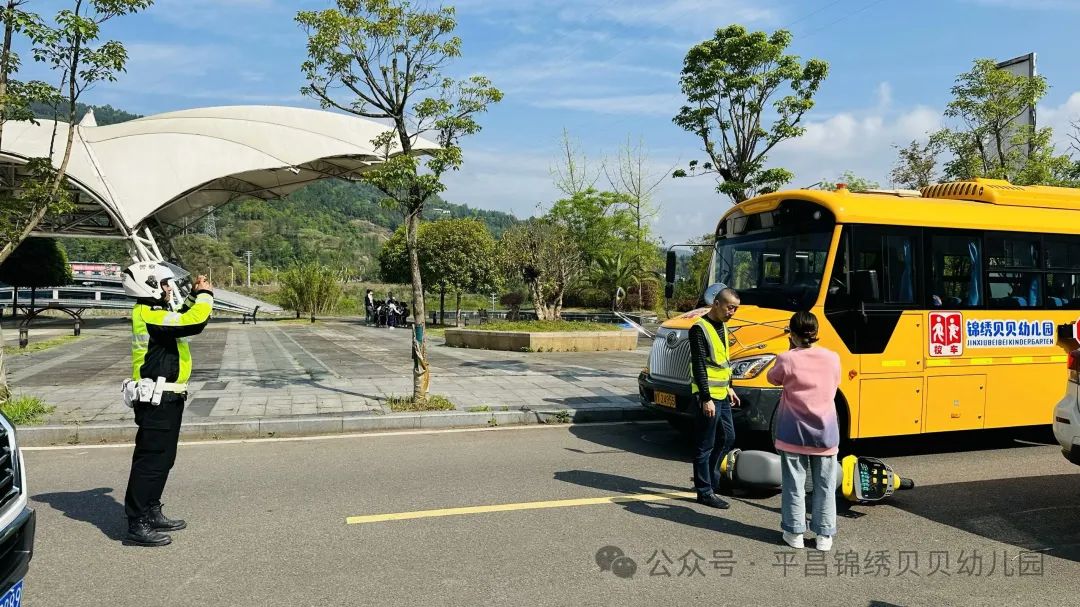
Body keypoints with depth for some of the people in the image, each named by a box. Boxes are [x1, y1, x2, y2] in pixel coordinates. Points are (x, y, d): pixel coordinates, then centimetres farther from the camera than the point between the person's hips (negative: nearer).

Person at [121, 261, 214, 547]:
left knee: (163, 459, 18)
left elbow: (183, 318, 27)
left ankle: (151, 513, 29)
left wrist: (195, 296, 13)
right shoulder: (149, 316, -19)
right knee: (151, 461, -6)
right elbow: (194, 322, -29)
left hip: (165, 399, 11)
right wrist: (205, 294, -13)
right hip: (158, 402, -11)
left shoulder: (152, 313, 13)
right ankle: (137, 523, 1)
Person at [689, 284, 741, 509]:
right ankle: (705, 492, 10)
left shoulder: (722, 326, 12)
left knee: (727, 438, 17)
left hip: (722, 396, 9)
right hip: (708, 398, -9)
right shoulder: (700, 329, -16)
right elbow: (699, 366, -20)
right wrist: (706, 398, -22)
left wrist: (729, 388, 22)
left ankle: (706, 477, 31)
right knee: (705, 446, 0)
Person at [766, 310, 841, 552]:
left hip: (793, 433, -2)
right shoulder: (832, 358, -6)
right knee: (825, 486, 12)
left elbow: (773, 379, 6)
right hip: (825, 433, 2)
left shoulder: (787, 359, -13)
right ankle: (824, 535, 18)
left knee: (794, 484, 9)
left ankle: (794, 532, 15)